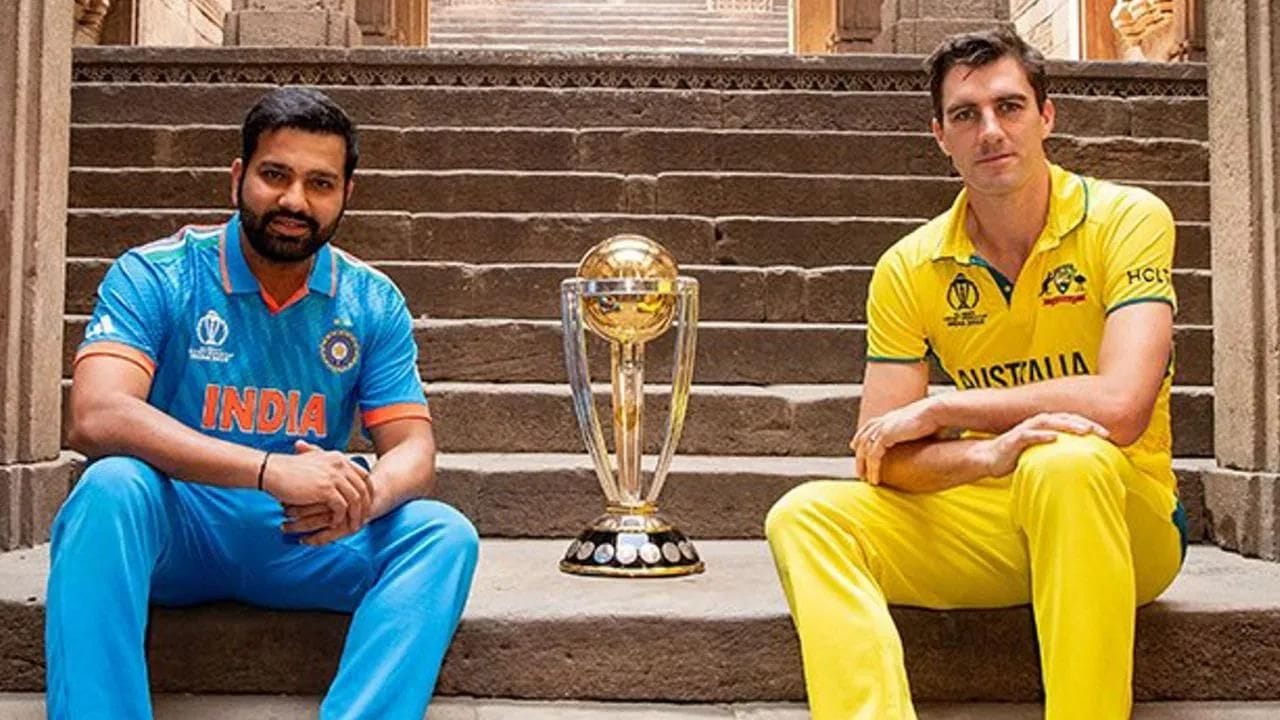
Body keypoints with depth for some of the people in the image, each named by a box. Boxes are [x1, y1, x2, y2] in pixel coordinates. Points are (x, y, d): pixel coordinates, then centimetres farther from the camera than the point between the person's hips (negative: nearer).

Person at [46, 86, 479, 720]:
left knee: (445, 535, -21)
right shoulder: (154, 276, -8)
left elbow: (413, 450, -4)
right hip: (173, 532, -2)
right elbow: (96, 418, -24)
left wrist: (359, 498, -30)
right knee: (112, 486, -33)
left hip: (306, 540, 3)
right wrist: (272, 470, -36)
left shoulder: (373, 303, 0)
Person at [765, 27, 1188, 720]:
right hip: (989, 521, 3)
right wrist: (987, 454, -27)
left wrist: (937, 410, -17)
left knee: (1066, 461, -37)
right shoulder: (909, 270, -2)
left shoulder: (1126, 219, -10)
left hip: (1124, 516, -2)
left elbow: (1121, 406, -25)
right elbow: (880, 456, -6)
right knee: (805, 515, -18)